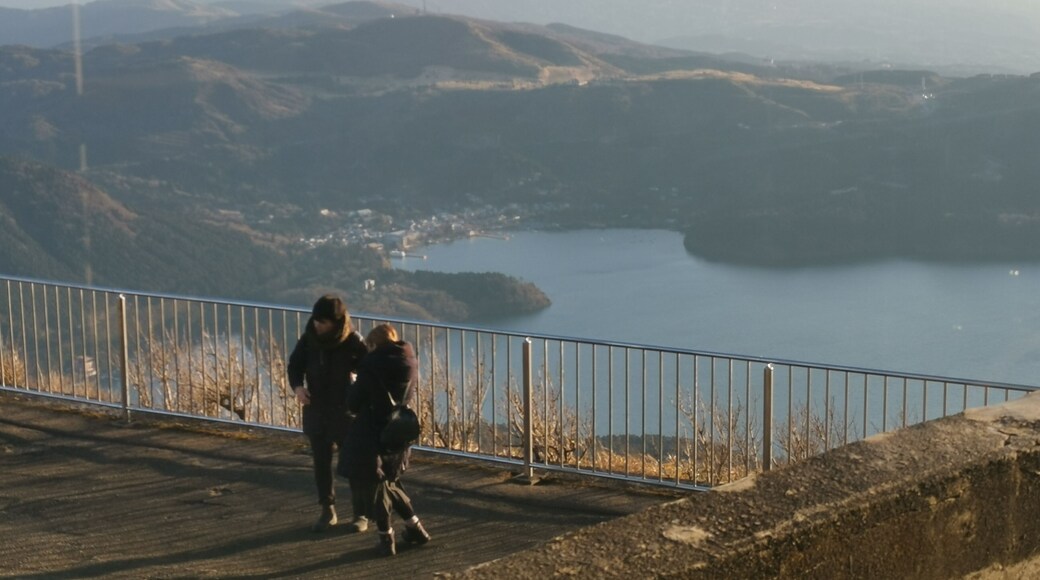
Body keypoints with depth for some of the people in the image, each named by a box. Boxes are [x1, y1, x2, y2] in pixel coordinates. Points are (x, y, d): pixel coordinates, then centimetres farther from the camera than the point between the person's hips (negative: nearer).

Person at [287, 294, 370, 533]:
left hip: (346, 411, -3)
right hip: (316, 410, 3)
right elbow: (295, 364, 7)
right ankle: (327, 511, 22)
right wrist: (297, 386, -11)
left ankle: (361, 514, 15)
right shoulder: (309, 338, -7)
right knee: (321, 462, 9)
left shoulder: (353, 342, -16)